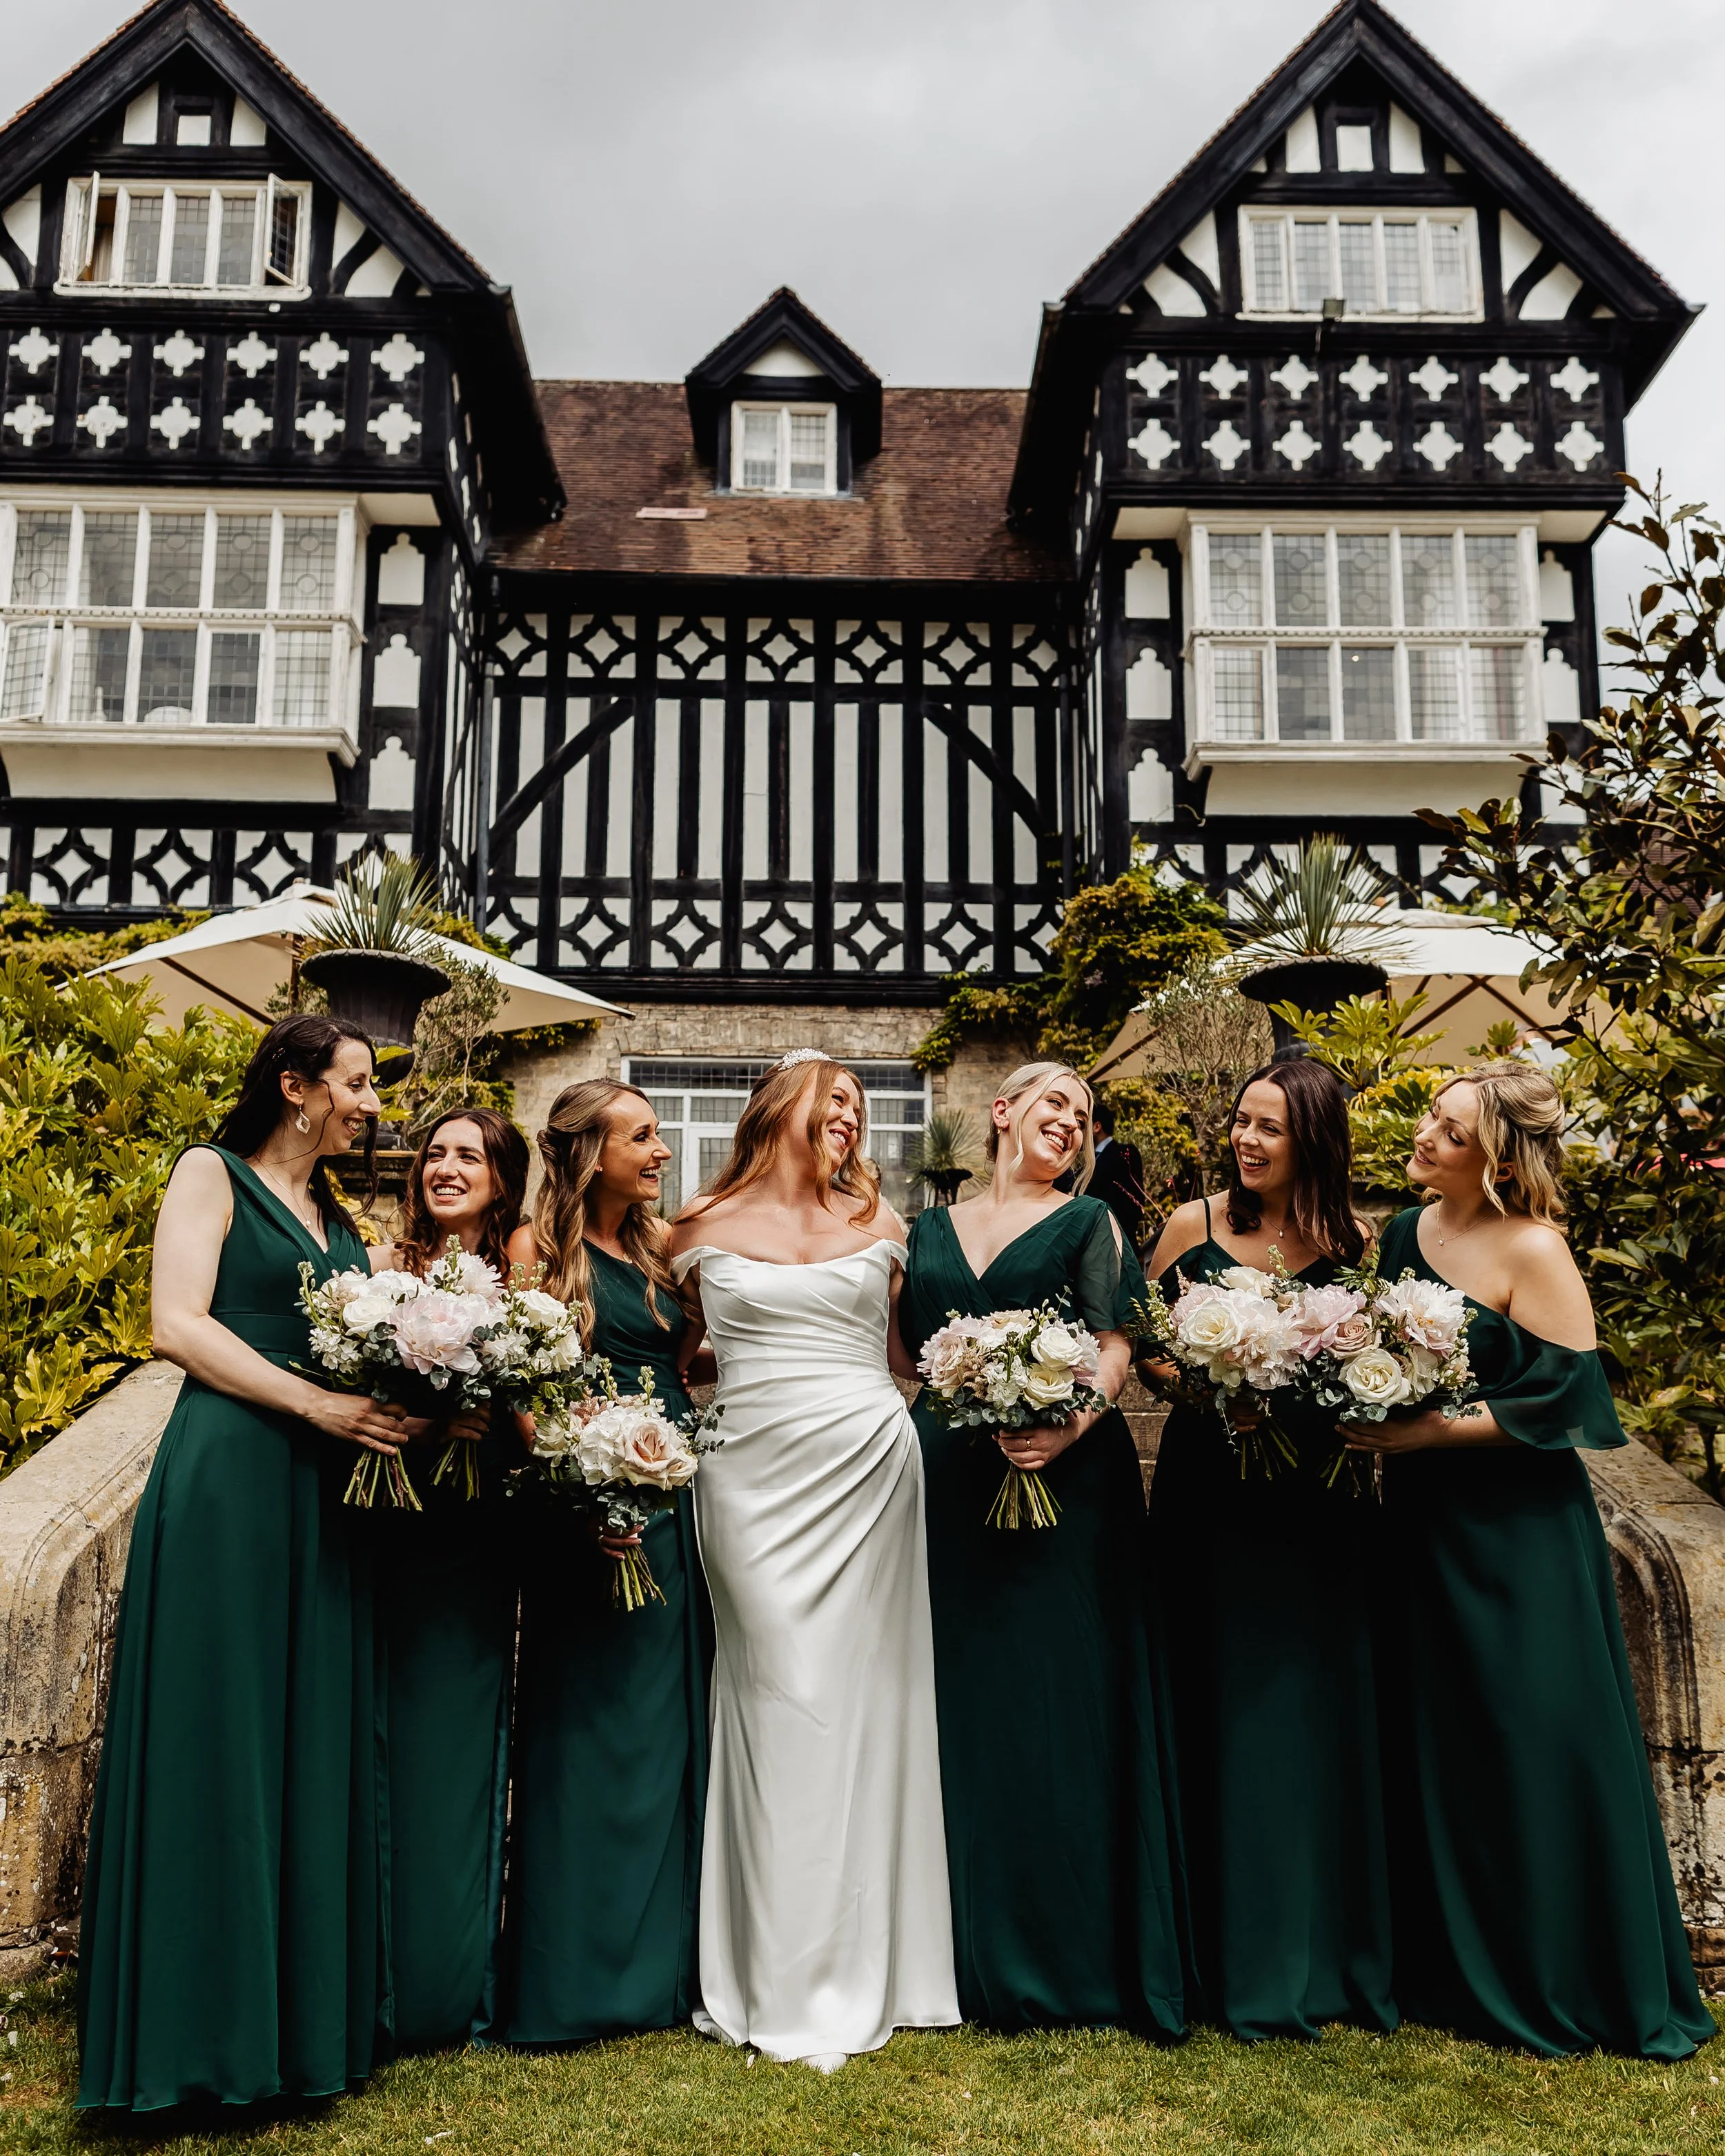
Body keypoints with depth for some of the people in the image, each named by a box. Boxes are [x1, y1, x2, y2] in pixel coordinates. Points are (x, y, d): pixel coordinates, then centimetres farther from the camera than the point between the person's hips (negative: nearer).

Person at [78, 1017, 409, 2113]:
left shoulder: (339, 1218, 19)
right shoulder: (213, 1174, 0)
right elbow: (179, 1324, -11)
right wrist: (320, 1404, -16)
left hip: (325, 1492, 7)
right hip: (229, 1476, -7)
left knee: (318, 1737, 8)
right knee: (218, 1732, -2)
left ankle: (308, 2011, 19)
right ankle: (203, 2021, 10)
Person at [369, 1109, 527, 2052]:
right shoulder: (382, 1265, 2)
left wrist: (488, 1427, -10)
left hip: (475, 1540, 2)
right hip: (387, 1527, -2)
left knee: (458, 1748, 7)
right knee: (385, 1745, 0)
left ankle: (452, 1982, 22)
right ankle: (374, 1985, 15)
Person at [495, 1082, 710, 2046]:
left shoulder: (663, 1246, 15)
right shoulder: (539, 1246, -2)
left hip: (676, 1498, 6)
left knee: (675, 1718, 10)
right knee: (588, 1723, 0)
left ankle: (665, 1956, 24)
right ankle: (579, 1974, 13)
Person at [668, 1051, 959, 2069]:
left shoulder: (876, 1226, 11)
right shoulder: (706, 1229, 6)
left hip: (868, 1467, 2)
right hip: (754, 1476, -1)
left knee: (859, 1695, 3)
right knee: (780, 1698, -2)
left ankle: (862, 1966, 16)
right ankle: (782, 1981, 10)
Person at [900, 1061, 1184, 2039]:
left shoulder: (1090, 1221, 7)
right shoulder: (931, 1230, 15)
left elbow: (1118, 1346, -3)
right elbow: (910, 1351, 15)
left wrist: (1075, 1418, -20)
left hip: (1065, 1474, -3)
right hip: (951, 1478, 3)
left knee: (1060, 1695, -2)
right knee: (961, 1697, 5)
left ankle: (1072, 1952, 10)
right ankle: (973, 1953, 17)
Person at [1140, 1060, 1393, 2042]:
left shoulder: (1357, 1244, 1)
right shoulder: (1195, 1225, 0)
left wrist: (1302, 1398, -12)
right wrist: (1196, 1383, -14)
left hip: (1319, 1500, 0)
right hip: (1210, 1490, 0)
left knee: (1318, 1712, 5)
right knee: (1224, 1713, 5)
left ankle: (1328, 1955, 22)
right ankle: (1239, 1957, 19)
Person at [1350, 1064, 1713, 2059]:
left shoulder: (1535, 1253, -16)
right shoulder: (1408, 1231, 6)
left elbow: (1563, 1401, -19)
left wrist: (1428, 1432, -20)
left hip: (1518, 1532, -7)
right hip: (1426, 1521, 7)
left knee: (1536, 1745, 2)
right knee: (1437, 1743, 14)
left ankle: (1568, 1984, 20)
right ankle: (1455, 1966, 30)